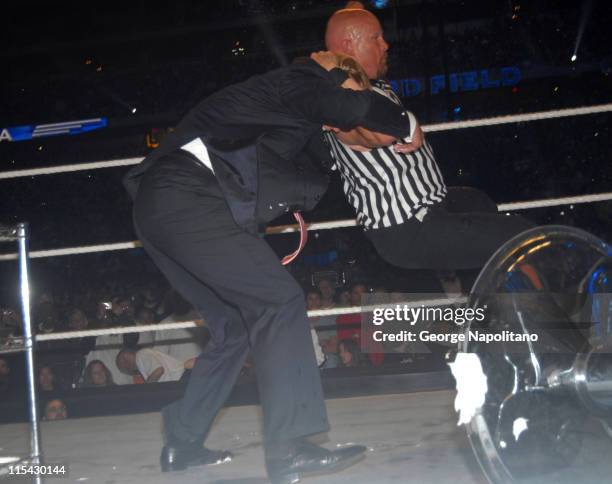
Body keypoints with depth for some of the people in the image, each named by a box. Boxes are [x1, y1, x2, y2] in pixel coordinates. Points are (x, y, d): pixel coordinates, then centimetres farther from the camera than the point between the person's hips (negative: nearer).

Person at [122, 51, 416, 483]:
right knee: (279, 300, -12)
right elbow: (357, 107, -9)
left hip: (160, 209, 10)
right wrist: (406, 125, 6)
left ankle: (183, 443, 19)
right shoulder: (296, 83, 4)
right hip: (186, 199, -10)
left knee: (236, 325, 15)